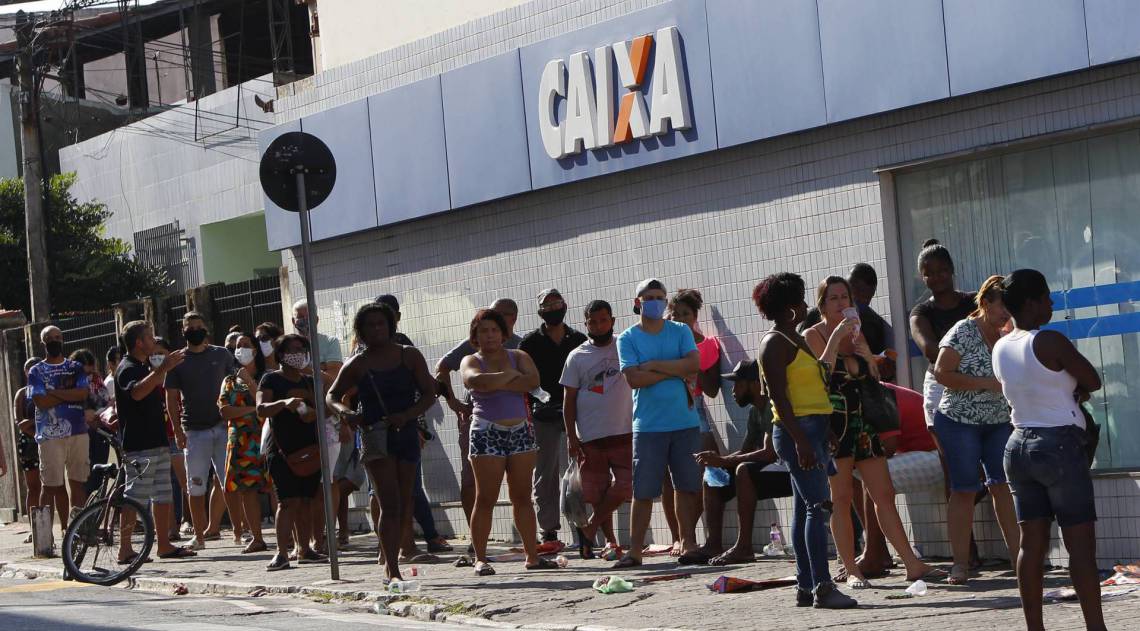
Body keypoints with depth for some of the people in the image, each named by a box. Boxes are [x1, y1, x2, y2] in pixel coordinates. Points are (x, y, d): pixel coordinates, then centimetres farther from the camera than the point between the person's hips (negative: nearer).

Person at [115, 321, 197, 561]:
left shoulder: (146, 366, 19)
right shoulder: (127, 368, -12)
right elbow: (137, 392, -33)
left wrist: (163, 369, 21)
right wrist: (162, 369, -38)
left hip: (157, 441, 10)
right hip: (138, 445, -10)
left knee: (162, 496, 12)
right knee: (134, 498, -10)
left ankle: (164, 545, 17)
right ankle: (125, 549, -9)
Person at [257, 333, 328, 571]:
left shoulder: (309, 382, 17)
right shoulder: (272, 379, 0)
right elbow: (261, 409, -13)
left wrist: (313, 412, -3)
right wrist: (284, 403, -30)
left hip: (309, 450, 6)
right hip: (282, 451, -6)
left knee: (306, 501, 5)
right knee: (289, 501, -13)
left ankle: (304, 549, 12)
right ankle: (282, 553, -15)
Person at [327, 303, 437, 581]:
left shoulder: (409, 356, 4)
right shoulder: (357, 365, 3)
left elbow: (429, 394, 3)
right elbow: (332, 396, 12)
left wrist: (406, 415, -15)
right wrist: (345, 412, -11)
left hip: (406, 433, 3)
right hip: (375, 437, -2)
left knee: (404, 504, 8)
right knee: (390, 503, -14)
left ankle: (391, 561, 22)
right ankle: (392, 570, -16)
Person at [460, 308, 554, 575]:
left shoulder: (519, 357, 10)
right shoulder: (471, 361, 3)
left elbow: (533, 380, -9)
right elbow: (476, 380, -20)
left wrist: (498, 384, -13)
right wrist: (511, 376, -10)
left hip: (520, 431, 3)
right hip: (487, 434, -3)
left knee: (522, 497, 5)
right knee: (485, 498, -4)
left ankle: (532, 556, 7)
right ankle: (480, 559, -1)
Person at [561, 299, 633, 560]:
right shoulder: (577, 357, 4)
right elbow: (569, 399, 4)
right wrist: (571, 436, -2)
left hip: (624, 433, 0)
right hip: (590, 437, 0)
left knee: (624, 486, -9)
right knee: (597, 492, 4)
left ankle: (589, 528, 8)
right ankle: (610, 541, 18)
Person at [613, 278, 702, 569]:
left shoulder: (680, 332, 8)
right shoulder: (628, 338, 2)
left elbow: (694, 364, -8)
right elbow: (634, 378, -11)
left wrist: (654, 365, -10)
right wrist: (676, 371, -8)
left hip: (685, 423, 2)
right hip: (648, 427, -2)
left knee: (687, 486, 6)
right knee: (643, 491, -2)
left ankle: (688, 542, 15)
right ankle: (635, 550, 2)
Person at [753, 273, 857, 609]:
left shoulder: (794, 339, 19)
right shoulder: (775, 342, -11)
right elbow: (778, 396, -18)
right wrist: (800, 440, -23)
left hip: (813, 430, 10)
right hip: (799, 430, -10)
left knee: (804, 508, 9)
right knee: (818, 505, -14)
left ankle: (805, 587, 11)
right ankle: (822, 587, -17)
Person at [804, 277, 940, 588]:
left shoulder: (856, 332, 15)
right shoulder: (813, 335, -2)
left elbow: (874, 380, 17)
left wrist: (868, 356, -2)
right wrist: (835, 337, -20)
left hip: (863, 421, 5)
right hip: (833, 422, -5)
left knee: (884, 494, 3)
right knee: (841, 497, -2)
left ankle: (912, 564, 3)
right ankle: (851, 571, 2)